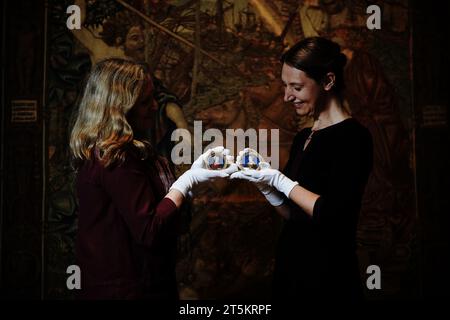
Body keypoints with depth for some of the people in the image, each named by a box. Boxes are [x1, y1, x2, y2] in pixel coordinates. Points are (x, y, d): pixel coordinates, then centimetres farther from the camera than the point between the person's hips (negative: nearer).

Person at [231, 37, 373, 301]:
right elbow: (293, 214, 11)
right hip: (291, 268, 7)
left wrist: (279, 180, -15)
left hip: (328, 278, -7)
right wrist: (263, 182, -4)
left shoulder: (353, 138, -14)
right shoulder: (303, 138, 9)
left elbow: (332, 216, -22)